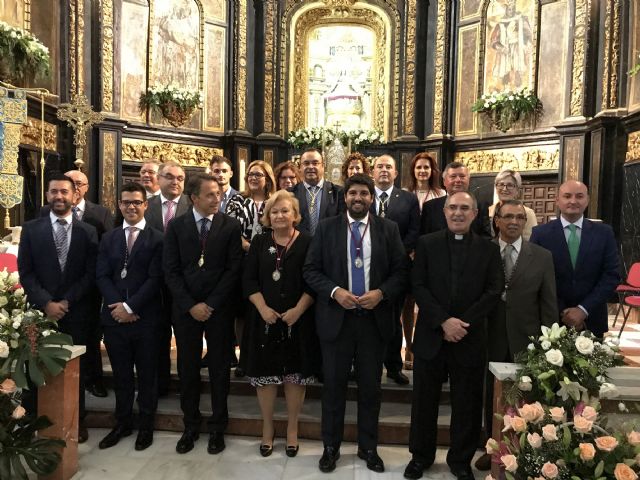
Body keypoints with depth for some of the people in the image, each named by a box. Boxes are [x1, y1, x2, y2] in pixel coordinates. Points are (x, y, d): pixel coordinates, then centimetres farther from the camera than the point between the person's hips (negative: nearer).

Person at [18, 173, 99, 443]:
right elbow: (25, 272, 0)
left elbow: (91, 274, -1)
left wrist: (66, 302, -10)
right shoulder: (31, 229, 4)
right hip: (41, 311, 0)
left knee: (76, 367, 9)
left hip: (76, 312, 0)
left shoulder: (88, 232, 2)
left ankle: (77, 420, 24)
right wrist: (46, 303, -11)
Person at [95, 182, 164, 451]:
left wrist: (130, 306, -14)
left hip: (145, 318, -3)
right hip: (114, 317, 4)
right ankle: (122, 423, 31)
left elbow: (155, 278, -10)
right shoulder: (108, 239, 11)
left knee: (146, 375, 10)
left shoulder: (157, 239, -3)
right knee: (121, 375, 15)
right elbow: (102, 276, 3)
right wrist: (119, 306, -10)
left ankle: (146, 426, 26)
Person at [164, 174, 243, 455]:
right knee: (187, 369, 11)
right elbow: (170, 270, -1)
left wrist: (210, 304, -10)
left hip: (219, 308, -1)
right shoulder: (176, 226, 2)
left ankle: (218, 428, 25)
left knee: (219, 369, 9)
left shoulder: (230, 226, -2)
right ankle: (190, 426, 28)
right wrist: (190, 305, -9)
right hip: (185, 309, 1)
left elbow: (233, 269, -6)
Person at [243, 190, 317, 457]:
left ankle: (292, 429, 26)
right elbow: (249, 279, 1)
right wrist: (263, 308, -11)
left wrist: (299, 310, -15)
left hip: (298, 320, -1)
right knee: (265, 374, 9)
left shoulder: (307, 243, -1)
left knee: (295, 374, 8)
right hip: (265, 319, 2)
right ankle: (267, 428, 27)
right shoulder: (259, 242, 6)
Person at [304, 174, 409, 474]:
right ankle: (331, 447, 30)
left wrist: (381, 293, -15)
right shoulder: (326, 227, 2)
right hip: (336, 317, 0)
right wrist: (335, 291, -15)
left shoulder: (388, 229, 3)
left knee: (370, 388, 13)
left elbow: (402, 271, 1)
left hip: (374, 318, 1)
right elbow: (311, 270, -1)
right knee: (333, 386, 11)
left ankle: (368, 448, 32)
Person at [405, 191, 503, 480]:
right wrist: (443, 321, -15)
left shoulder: (489, 249, 4)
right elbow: (418, 286, -5)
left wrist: (463, 323, -13)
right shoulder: (427, 244, 1)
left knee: (467, 404, 12)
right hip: (431, 336, 0)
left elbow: (494, 291, -4)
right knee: (424, 401, 12)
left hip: (470, 339, 1)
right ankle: (421, 456, 31)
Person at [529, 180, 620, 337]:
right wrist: (562, 312, -11)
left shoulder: (604, 233, 1)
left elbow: (612, 275, -3)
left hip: (591, 319, 1)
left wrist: (584, 309, -12)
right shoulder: (540, 233, -5)